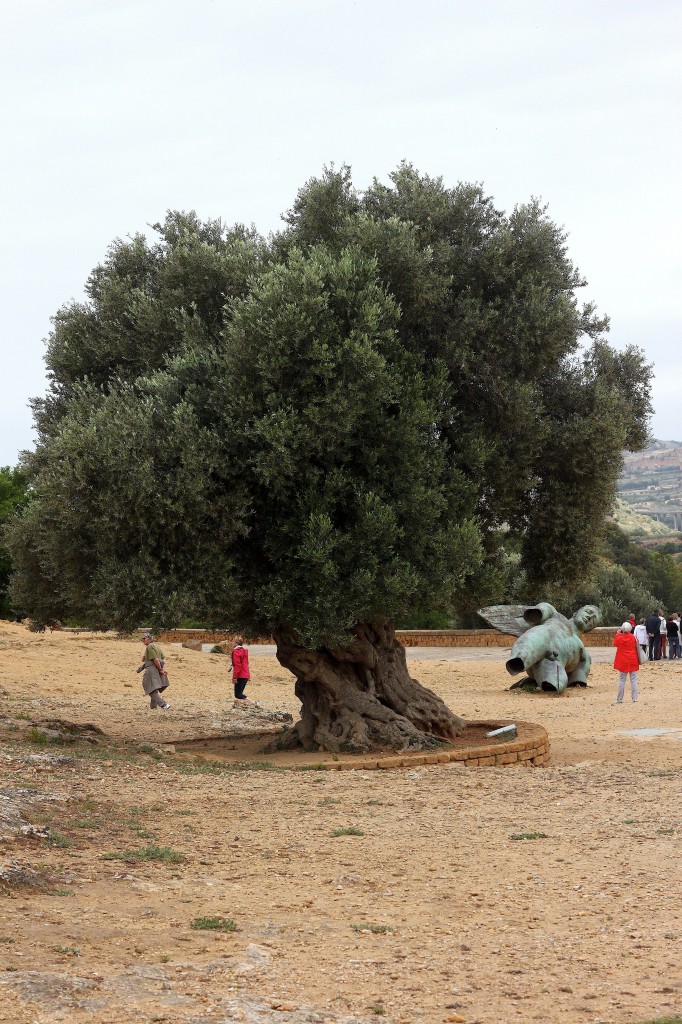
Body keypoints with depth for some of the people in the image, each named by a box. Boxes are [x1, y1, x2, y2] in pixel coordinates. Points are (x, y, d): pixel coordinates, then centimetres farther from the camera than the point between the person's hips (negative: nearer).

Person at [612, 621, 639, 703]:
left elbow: (615, 644, 11)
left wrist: (618, 634, 17)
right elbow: (636, 647, 7)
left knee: (621, 680, 4)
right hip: (633, 661, 1)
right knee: (633, 680, 5)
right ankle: (634, 698, 1)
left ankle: (619, 699, 4)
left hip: (623, 661, -1)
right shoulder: (633, 638, -5)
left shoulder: (620, 638, -10)